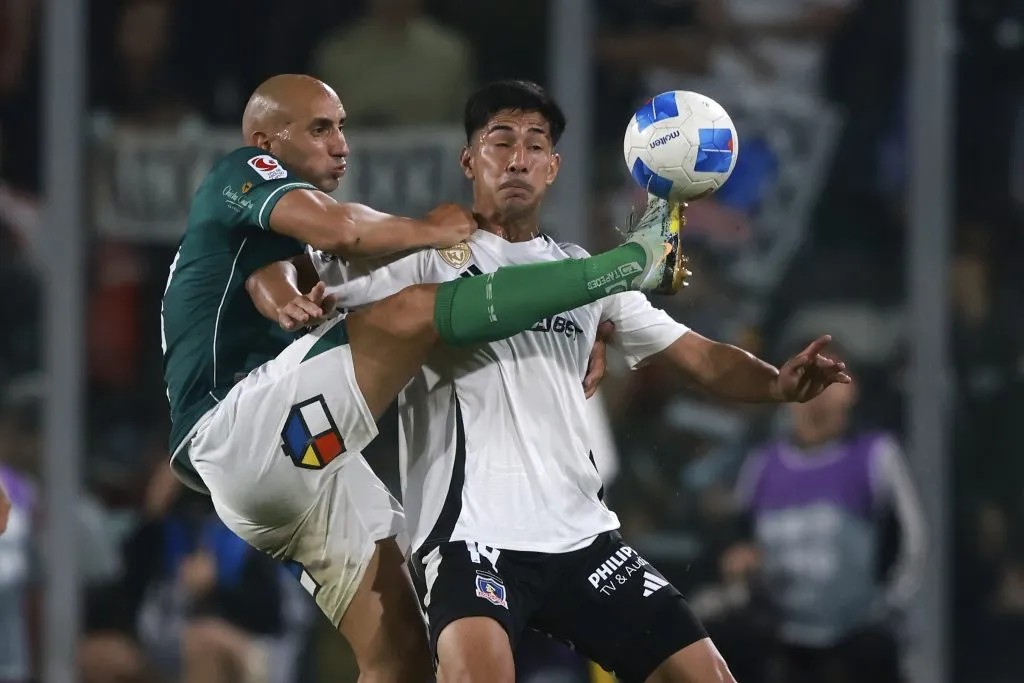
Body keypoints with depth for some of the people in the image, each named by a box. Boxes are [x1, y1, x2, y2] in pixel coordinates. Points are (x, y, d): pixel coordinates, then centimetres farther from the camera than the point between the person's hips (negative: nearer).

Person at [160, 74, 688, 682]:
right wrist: (427, 231, 0)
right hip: (236, 431, -10)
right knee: (411, 311, -23)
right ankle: (636, 261, -25)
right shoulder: (239, 175, 5)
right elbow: (340, 229, -18)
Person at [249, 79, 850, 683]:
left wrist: (779, 384, -7)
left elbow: (700, 357, 14)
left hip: (583, 535, 6)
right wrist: (287, 301, -25)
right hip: (472, 535, -6)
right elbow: (272, 268, -1)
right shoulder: (426, 257, 3)